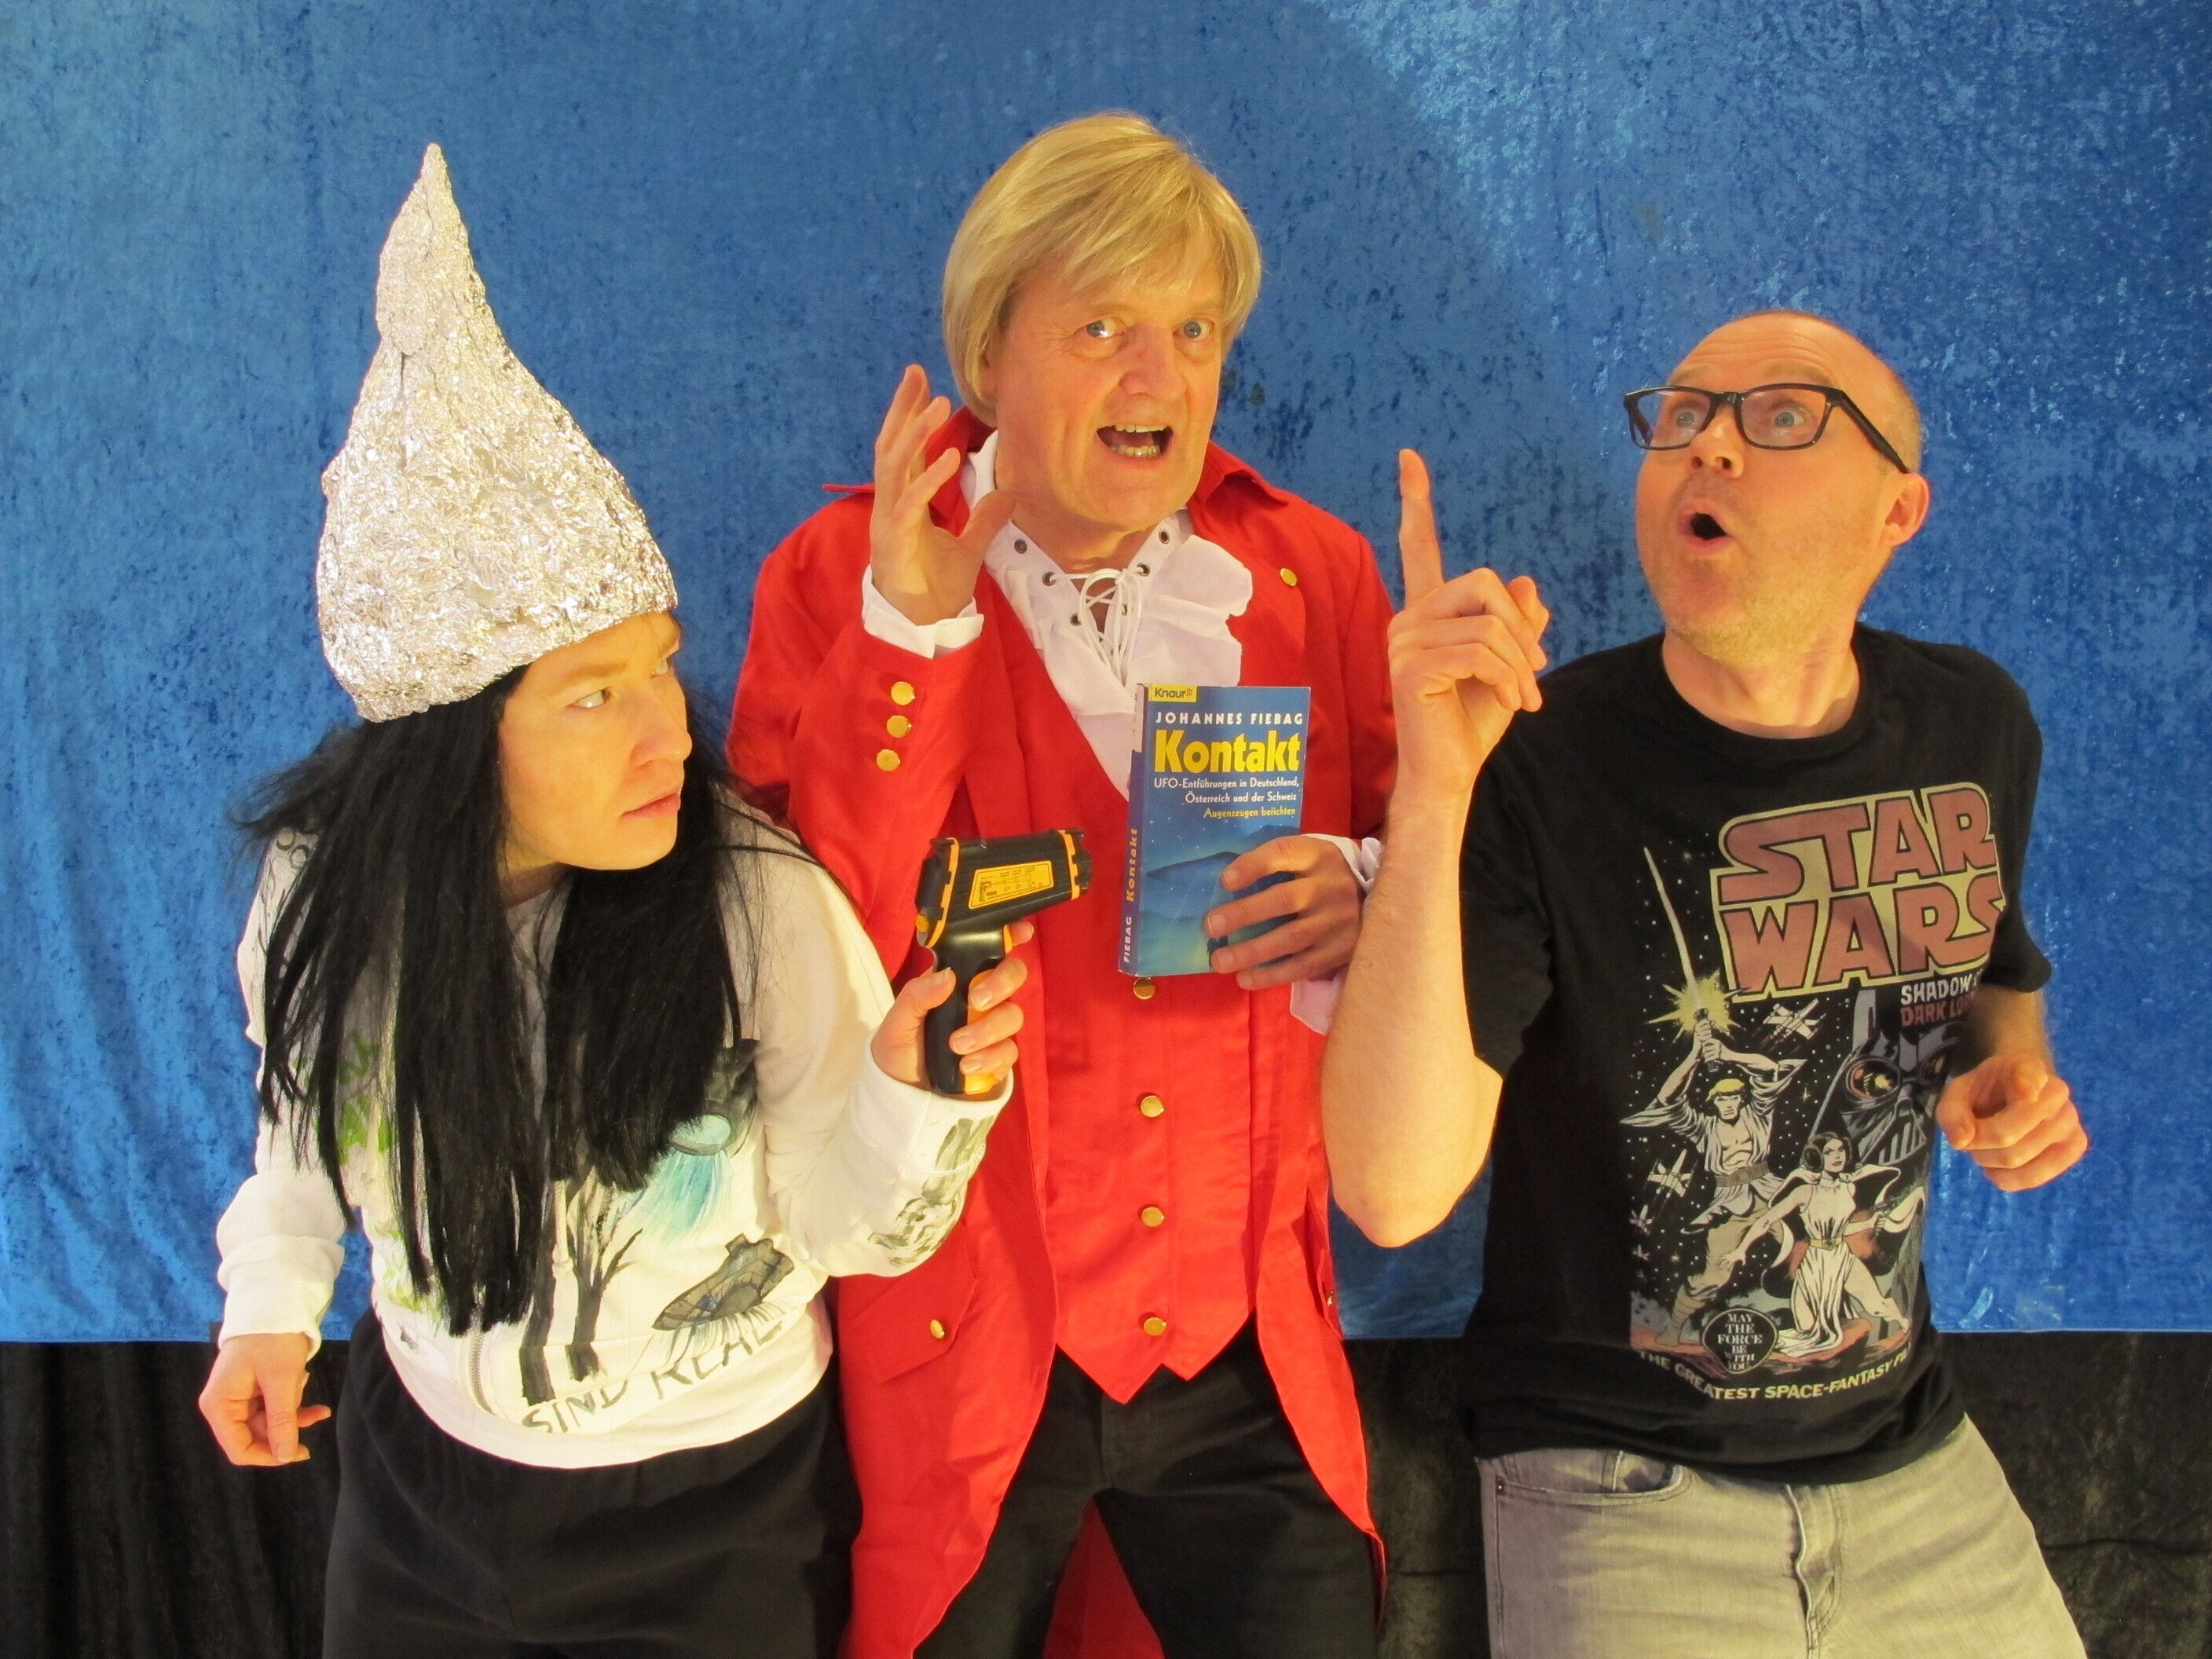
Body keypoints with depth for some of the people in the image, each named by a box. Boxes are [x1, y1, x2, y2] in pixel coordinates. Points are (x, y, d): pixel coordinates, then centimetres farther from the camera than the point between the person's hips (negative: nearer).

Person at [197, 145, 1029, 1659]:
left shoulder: (762, 901, -26)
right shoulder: (333, 893, -14)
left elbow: (852, 1231, -19)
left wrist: (909, 1099, -37)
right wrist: (274, 1298, 2)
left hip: (717, 1523, -3)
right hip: (424, 1480, 3)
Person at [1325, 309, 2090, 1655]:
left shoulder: (1976, 725, -1)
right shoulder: (1536, 764, -18)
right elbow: (1396, 1191, -28)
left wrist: (2014, 1067, -3)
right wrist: (1432, 794, -36)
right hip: (1623, 1484, -4)